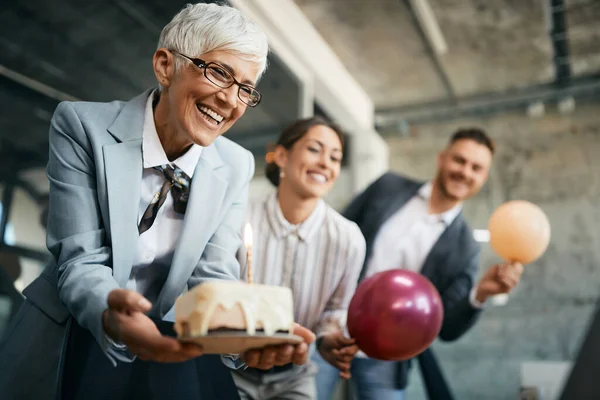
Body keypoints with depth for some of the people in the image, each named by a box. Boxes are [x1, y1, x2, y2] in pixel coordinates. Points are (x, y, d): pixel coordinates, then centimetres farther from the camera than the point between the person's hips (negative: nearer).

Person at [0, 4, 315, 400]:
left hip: (168, 345, 1)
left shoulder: (236, 167, -6)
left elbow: (212, 276, -11)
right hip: (69, 337, 0)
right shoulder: (81, 125, -14)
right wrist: (111, 317, -40)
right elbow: (81, 261, -19)